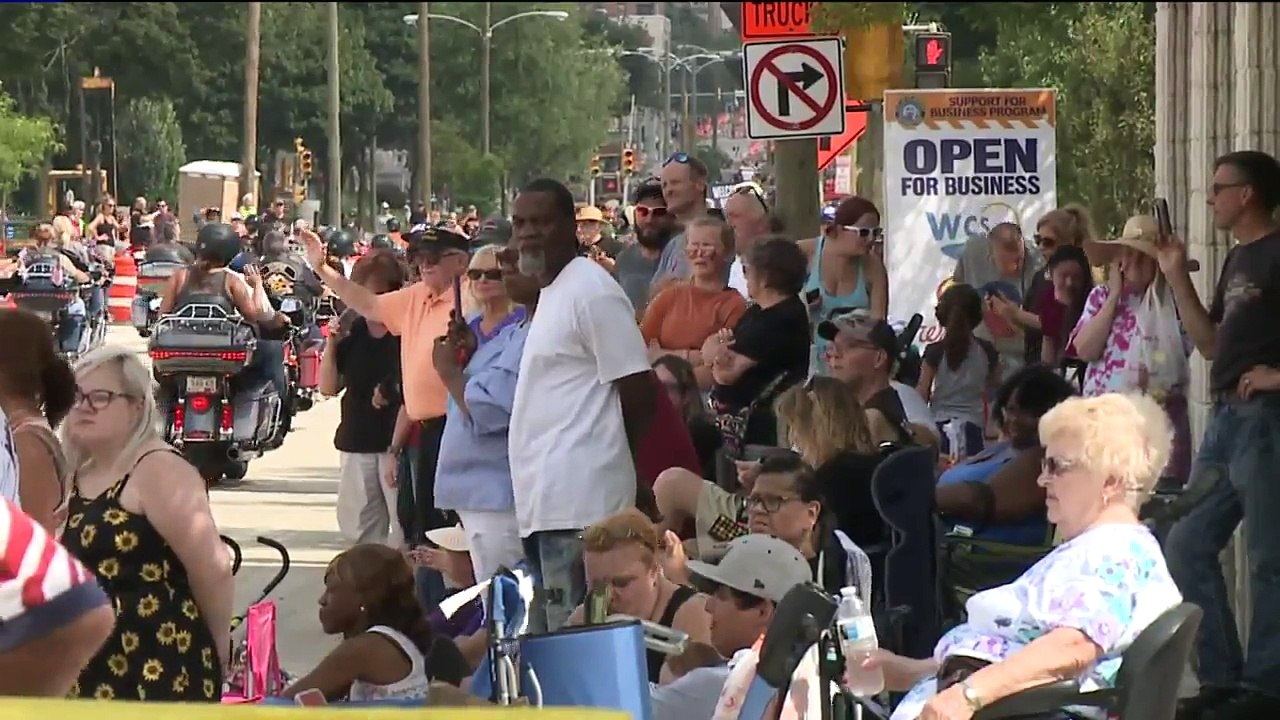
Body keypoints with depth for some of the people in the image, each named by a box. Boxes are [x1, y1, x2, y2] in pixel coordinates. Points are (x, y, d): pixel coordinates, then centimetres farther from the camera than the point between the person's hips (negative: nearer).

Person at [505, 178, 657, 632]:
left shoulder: (591, 291, -10)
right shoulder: (550, 292, 20)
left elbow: (638, 391, -12)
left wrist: (606, 458, -3)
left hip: (578, 502, -10)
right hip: (546, 501, 10)